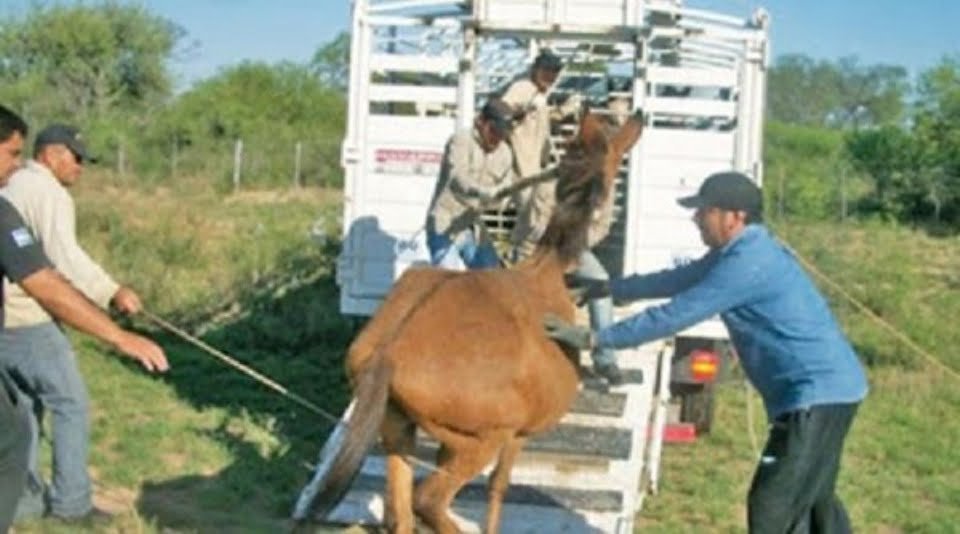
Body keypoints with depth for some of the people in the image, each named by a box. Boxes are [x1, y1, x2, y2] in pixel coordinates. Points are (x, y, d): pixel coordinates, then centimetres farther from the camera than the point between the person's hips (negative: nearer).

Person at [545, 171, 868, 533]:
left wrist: (592, 338, -18)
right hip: (825, 390, 11)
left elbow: (675, 315, -22)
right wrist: (607, 288, 22)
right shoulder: (740, 253, 11)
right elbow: (677, 280, 22)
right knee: (813, 501, 24)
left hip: (818, 392, -11)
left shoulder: (747, 263, -22)